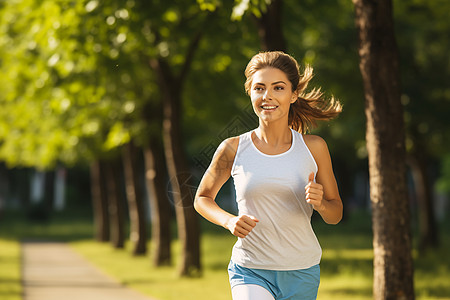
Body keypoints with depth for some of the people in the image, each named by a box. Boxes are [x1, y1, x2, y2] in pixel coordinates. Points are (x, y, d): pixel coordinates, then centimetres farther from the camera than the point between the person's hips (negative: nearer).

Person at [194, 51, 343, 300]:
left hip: (302, 274, 2)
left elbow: (335, 215, 7)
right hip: (250, 272, -2)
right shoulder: (233, 149, -4)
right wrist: (229, 221, -9)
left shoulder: (313, 148, -1)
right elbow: (202, 198, 11)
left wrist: (320, 204, -16)